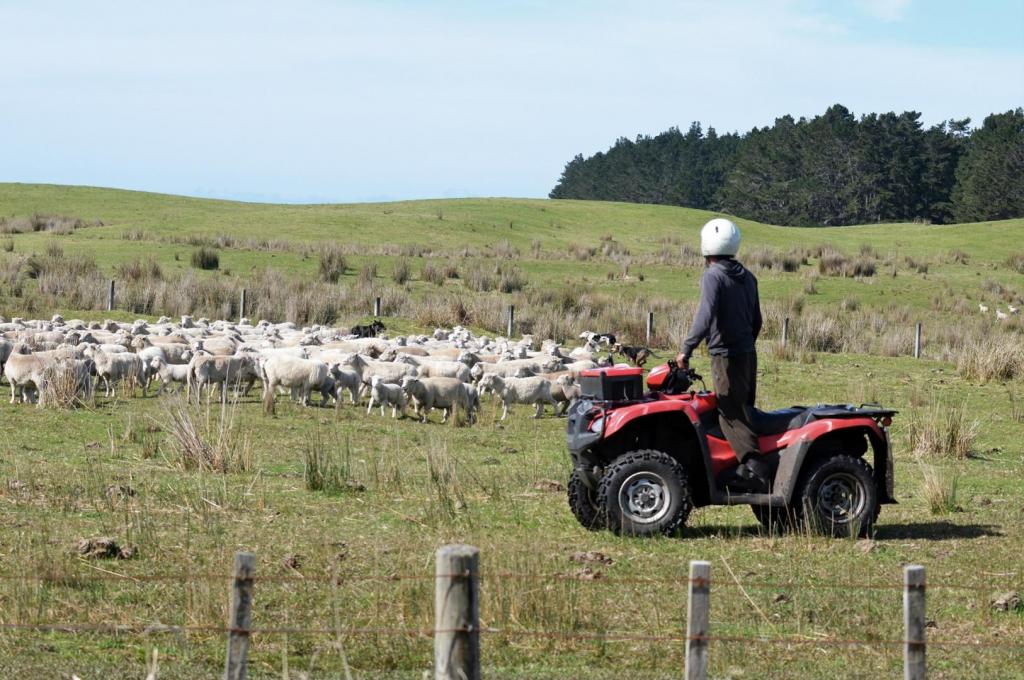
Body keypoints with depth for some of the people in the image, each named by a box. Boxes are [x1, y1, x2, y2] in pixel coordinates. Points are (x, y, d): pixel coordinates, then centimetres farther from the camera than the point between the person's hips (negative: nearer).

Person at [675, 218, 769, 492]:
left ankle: (754, 468, -17)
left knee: (731, 413, -8)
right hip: (748, 353, 8)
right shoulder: (746, 277, 14)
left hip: (726, 355, -8)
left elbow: (705, 317, -23)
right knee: (744, 411, 13)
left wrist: (686, 350, -21)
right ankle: (754, 468, 11)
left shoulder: (713, 276, -12)